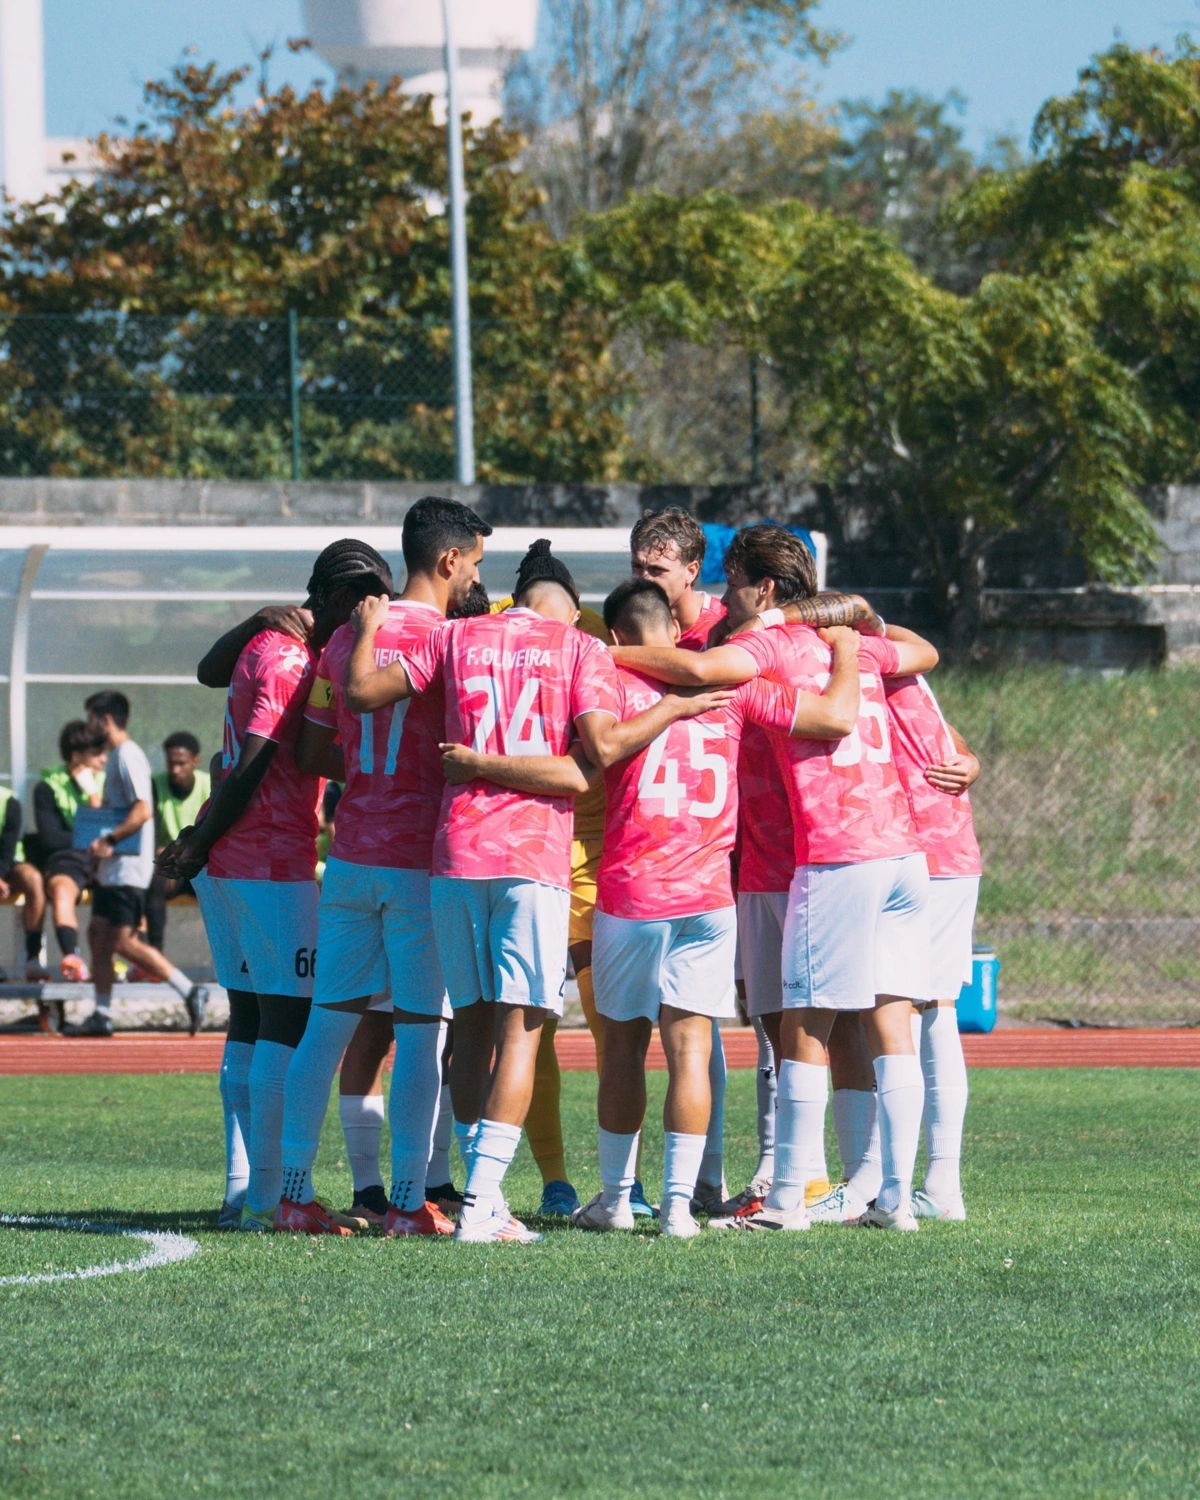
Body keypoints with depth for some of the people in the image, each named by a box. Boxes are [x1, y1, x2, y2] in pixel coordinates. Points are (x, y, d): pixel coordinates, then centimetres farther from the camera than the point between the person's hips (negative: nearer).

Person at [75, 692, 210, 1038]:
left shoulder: (128, 757, -15)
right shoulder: (116, 756, 16)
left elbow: (143, 810, -24)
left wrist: (109, 841, -24)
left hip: (129, 866, -10)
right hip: (112, 867, 10)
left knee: (124, 942, -11)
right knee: (98, 933, 8)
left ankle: (189, 992, -9)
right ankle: (102, 1015, 11)